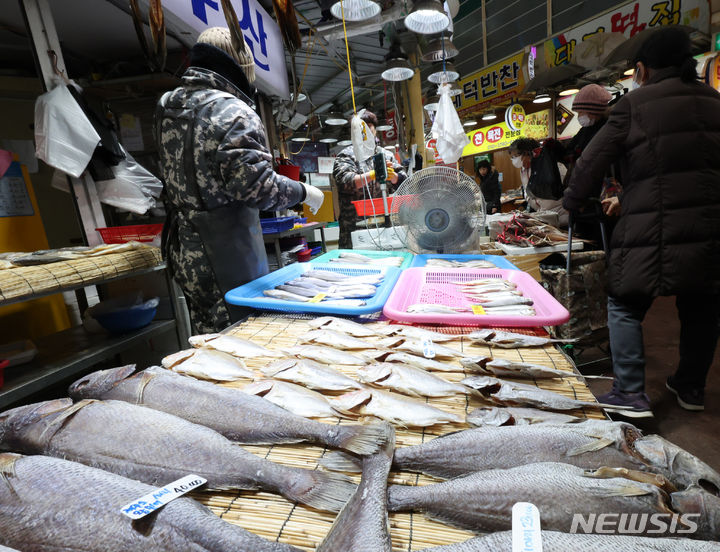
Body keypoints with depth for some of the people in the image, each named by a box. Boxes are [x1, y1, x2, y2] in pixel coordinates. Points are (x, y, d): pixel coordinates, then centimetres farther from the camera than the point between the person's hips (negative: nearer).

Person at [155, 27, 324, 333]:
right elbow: (253, 184, -23)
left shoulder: (166, 106, 11)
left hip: (183, 252, 9)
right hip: (227, 258, -8)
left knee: (207, 338, 20)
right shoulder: (233, 112, -15)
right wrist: (303, 192, -10)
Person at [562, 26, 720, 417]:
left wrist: (571, 202, 12)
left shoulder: (635, 103, -2)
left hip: (655, 228, -6)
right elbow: (689, 163, 21)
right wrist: (629, 199, 22)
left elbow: (593, 160, -3)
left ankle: (631, 393, 3)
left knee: (625, 305, 4)